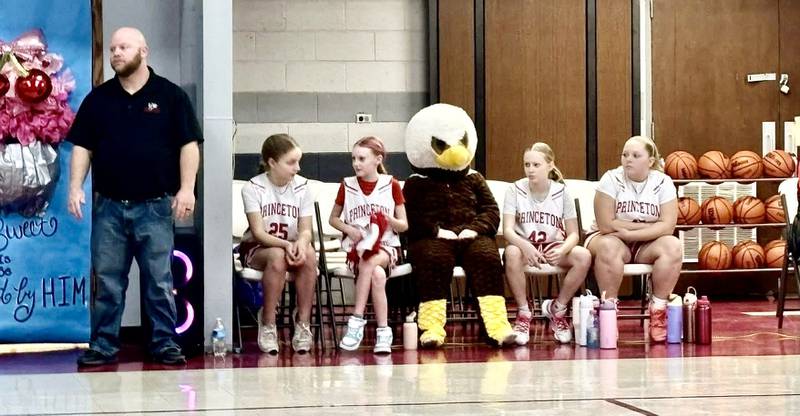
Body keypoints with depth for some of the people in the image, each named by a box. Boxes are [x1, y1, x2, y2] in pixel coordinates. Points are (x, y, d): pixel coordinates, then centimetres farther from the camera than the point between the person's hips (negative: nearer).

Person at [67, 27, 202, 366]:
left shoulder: (170, 96, 1)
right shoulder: (98, 99, 9)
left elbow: (188, 145, -1)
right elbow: (82, 147, 9)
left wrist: (186, 189, -10)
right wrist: (75, 187, -2)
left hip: (155, 206, -2)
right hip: (109, 207, 2)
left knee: (159, 281, 1)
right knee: (107, 281, 5)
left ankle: (164, 343, 9)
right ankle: (103, 345, 11)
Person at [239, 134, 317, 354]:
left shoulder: (301, 187, -1)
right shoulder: (253, 188, -10)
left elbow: (306, 230, -5)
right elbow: (258, 233, -17)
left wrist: (300, 243, -31)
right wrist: (285, 245, -35)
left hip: (292, 246, 3)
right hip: (256, 249, -3)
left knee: (309, 255, -32)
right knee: (277, 256, -38)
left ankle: (303, 324, -23)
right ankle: (267, 325, -25)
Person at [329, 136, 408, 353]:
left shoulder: (392, 185, 2)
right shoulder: (347, 185, 5)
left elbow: (404, 225, 5)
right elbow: (333, 218, 16)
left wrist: (390, 221, -18)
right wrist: (349, 229, -5)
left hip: (387, 246, -1)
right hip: (357, 247, 1)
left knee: (370, 262, -36)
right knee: (377, 274, -33)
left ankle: (357, 320, -34)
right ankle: (383, 332, -33)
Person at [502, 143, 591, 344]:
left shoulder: (561, 192, -4)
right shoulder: (515, 190, -8)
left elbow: (573, 234, -5)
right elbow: (508, 230, -16)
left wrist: (562, 251, -28)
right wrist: (525, 246, -38)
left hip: (554, 247, 2)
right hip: (525, 245, -2)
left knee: (584, 256, -27)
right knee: (511, 253, -38)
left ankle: (557, 309, -4)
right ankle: (523, 313, -17)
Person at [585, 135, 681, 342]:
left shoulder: (663, 182, -5)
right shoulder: (611, 179, -11)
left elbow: (667, 225, -14)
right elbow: (606, 225, -18)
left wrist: (629, 232, -22)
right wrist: (648, 226, -13)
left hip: (647, 244, 2)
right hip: (610, 238, -2)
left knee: (672, 246, -28)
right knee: (608, 248, -37)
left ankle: (658, 310, -17)